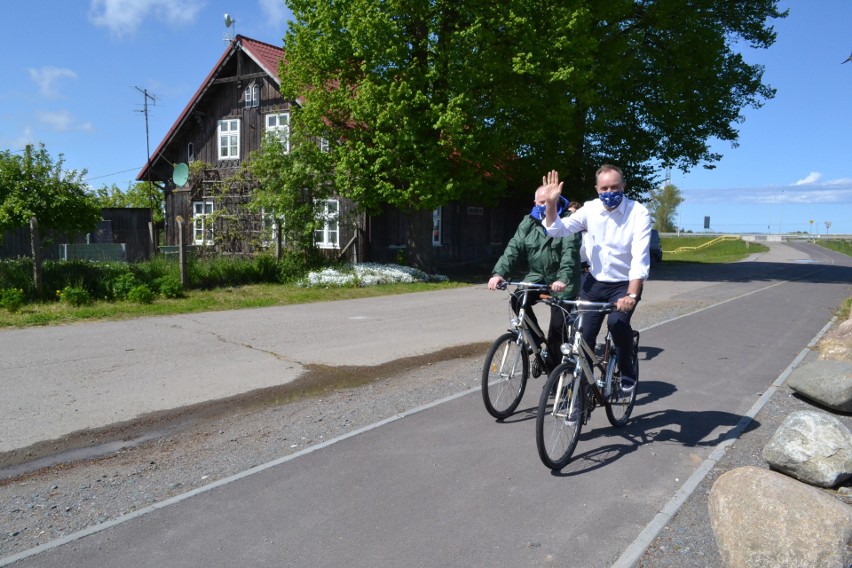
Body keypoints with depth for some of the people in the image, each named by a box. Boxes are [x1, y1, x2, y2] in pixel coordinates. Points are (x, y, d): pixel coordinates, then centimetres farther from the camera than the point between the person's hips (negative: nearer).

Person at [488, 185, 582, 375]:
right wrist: (499, 273, -23)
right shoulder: (529, 223, 4)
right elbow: (514, 248, -6)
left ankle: (552, 368, 9)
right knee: (518, 300, -22)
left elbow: (570, 252, -23)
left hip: (562, 282, -4)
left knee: (558, 325, -7)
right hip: (537, 277, 4)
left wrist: (563, 278, -40)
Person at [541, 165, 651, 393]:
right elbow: (557, 230, -5)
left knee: (618, 322, -29)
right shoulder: (590, 209, -4)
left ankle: (627, 372, -3)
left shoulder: (638, 213, -15)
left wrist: (632, 295, -35)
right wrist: (551, 203, -22)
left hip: (624, 284, -3)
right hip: (594, 282, 3)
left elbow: (640, 257, -24)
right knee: (583, 335, -3)